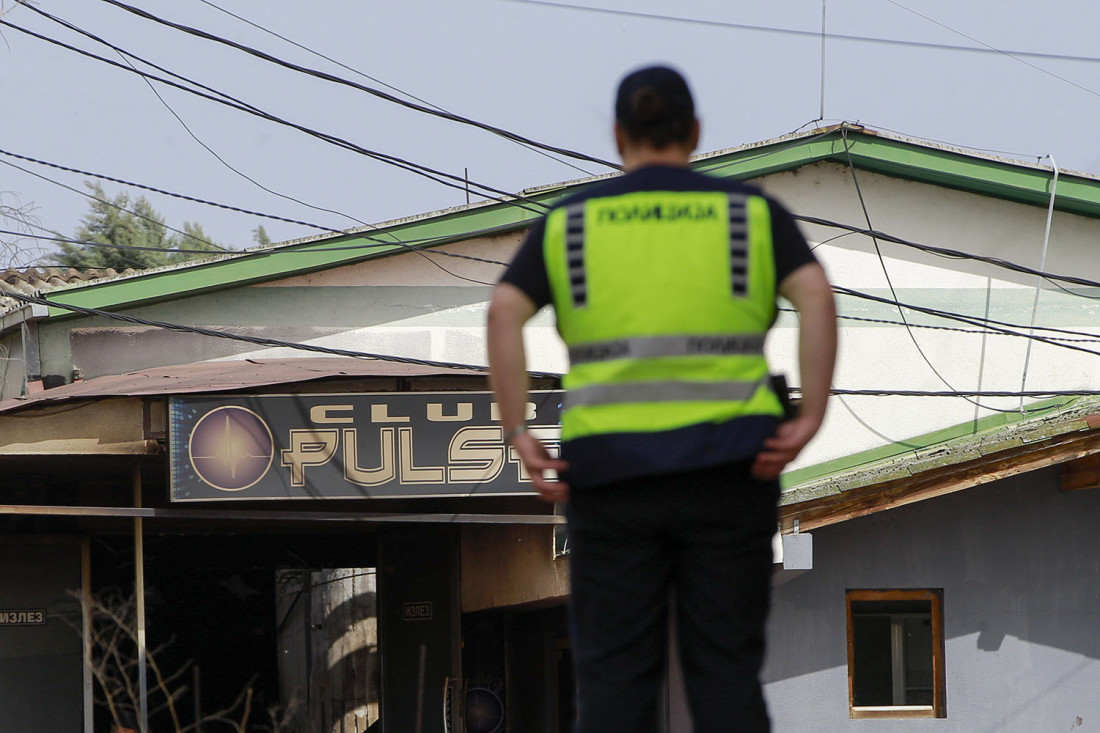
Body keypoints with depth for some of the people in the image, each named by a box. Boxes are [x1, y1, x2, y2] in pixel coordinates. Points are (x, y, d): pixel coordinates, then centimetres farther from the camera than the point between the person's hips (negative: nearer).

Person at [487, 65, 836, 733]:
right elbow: (817, 297, -10)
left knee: (614, 678, 3)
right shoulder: (752, 213, 7)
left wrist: (519, 438, -8)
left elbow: (504, 313, -6)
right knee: (726, 675, 3)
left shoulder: (569, 224, 8)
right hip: (726, 469, 0)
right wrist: (809, 423, -13)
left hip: (610, 470, 0)